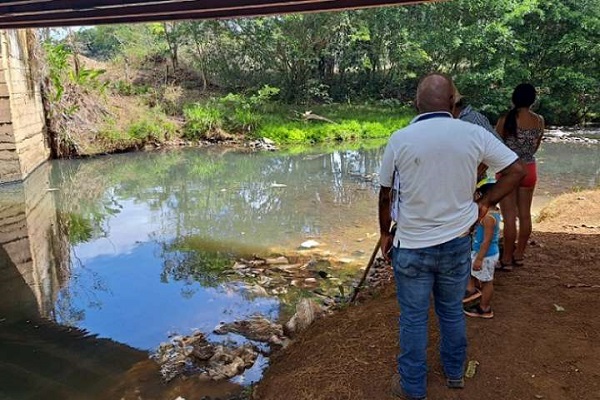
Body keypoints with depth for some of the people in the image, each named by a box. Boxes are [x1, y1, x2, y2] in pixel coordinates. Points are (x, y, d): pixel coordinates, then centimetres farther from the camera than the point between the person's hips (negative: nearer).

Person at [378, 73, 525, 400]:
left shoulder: (399, 140, -12)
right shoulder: (474, 134, -8)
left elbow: (385, 195, -4)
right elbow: (516, 171, -1)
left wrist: (385, 232, 10)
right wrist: (484, 204, 5)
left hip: (412, 247, -2)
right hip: (457, 242, 3)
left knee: (413, 318, 13)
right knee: (452, 311, 22)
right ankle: (454, 373, 42)